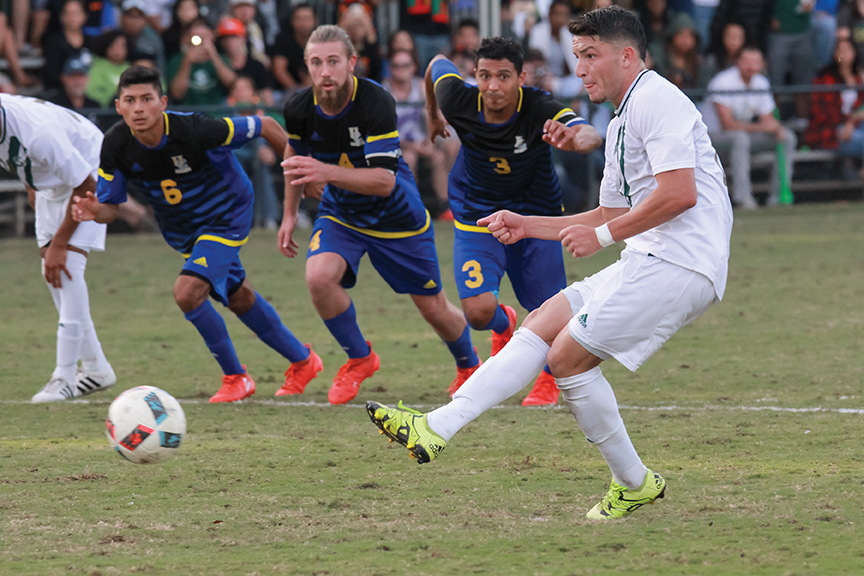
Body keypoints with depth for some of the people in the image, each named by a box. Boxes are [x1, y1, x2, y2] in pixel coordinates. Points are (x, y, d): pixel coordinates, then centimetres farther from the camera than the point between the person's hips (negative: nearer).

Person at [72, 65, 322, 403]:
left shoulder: (195, 131, -35)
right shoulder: (116, 146, -21)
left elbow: (265, 127, -22)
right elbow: (110, 206, -11)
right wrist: (94, 212, -36)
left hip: (225, 214, -6)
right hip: (180, 229, 6)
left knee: (187, 292, -22)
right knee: (239, 298, 20)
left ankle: (235, 377, 0)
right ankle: (302, 361, 43)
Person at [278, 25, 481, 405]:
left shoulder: (376, 103, -31)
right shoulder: (299, 108, -17)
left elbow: (384, 181, -37)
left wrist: (326, 172, -50)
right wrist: (290, 214, 11)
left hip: (396, 217, -3)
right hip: (339, 213, 3)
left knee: (434, 310, 8)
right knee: (318, 277, -27)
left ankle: (468, 366, 42)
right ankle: (359, 359, -1)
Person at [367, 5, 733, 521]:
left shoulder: (657, 100, -10)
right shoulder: (622, 124, 24)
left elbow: (680, 193, -21)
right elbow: (610, 215, 31)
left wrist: (603, 235, -14)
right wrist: (528, 226, 24)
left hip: (679, 264, -10)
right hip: (649, 261, 10)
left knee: (568, 355, -10)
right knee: (541, 325, 3)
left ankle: (634, 484, 1)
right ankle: (437, 429, -4)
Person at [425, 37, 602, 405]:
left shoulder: (540, 110, -29)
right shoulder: (459, 101, -22)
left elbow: (591, 136, -47)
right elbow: (438, 64, 1)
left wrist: (575, 139, -72)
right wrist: (433, 116, 19)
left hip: (536, 216, -1)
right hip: (477, 219, 1)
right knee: (478, 312, -14)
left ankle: (548, 380, 34)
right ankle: (503, 325, 27)